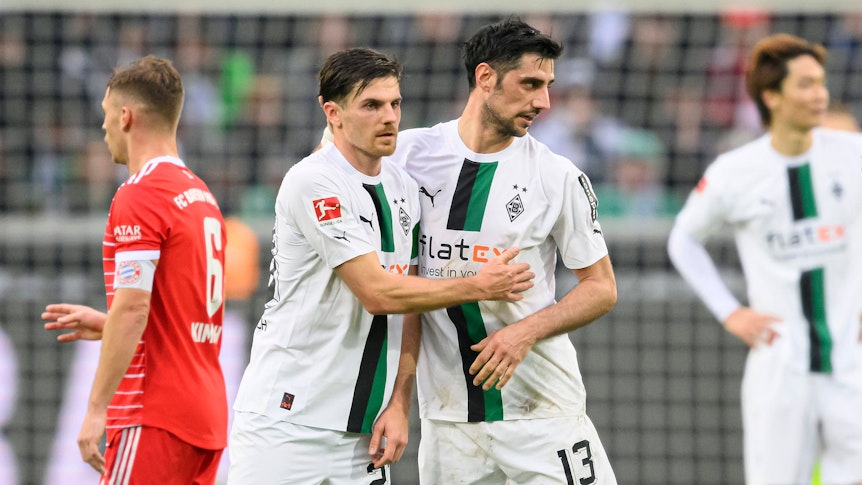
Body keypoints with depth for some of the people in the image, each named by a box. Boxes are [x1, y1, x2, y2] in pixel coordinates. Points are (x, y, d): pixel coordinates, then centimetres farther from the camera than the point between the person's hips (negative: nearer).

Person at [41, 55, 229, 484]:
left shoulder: (137, 197, -11)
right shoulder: (201, 195, 16)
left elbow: (133, 310, -18)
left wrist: (97, 409, -16)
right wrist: (107, 324, 23)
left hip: (156, 416, -9)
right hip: (207, 414, 9)